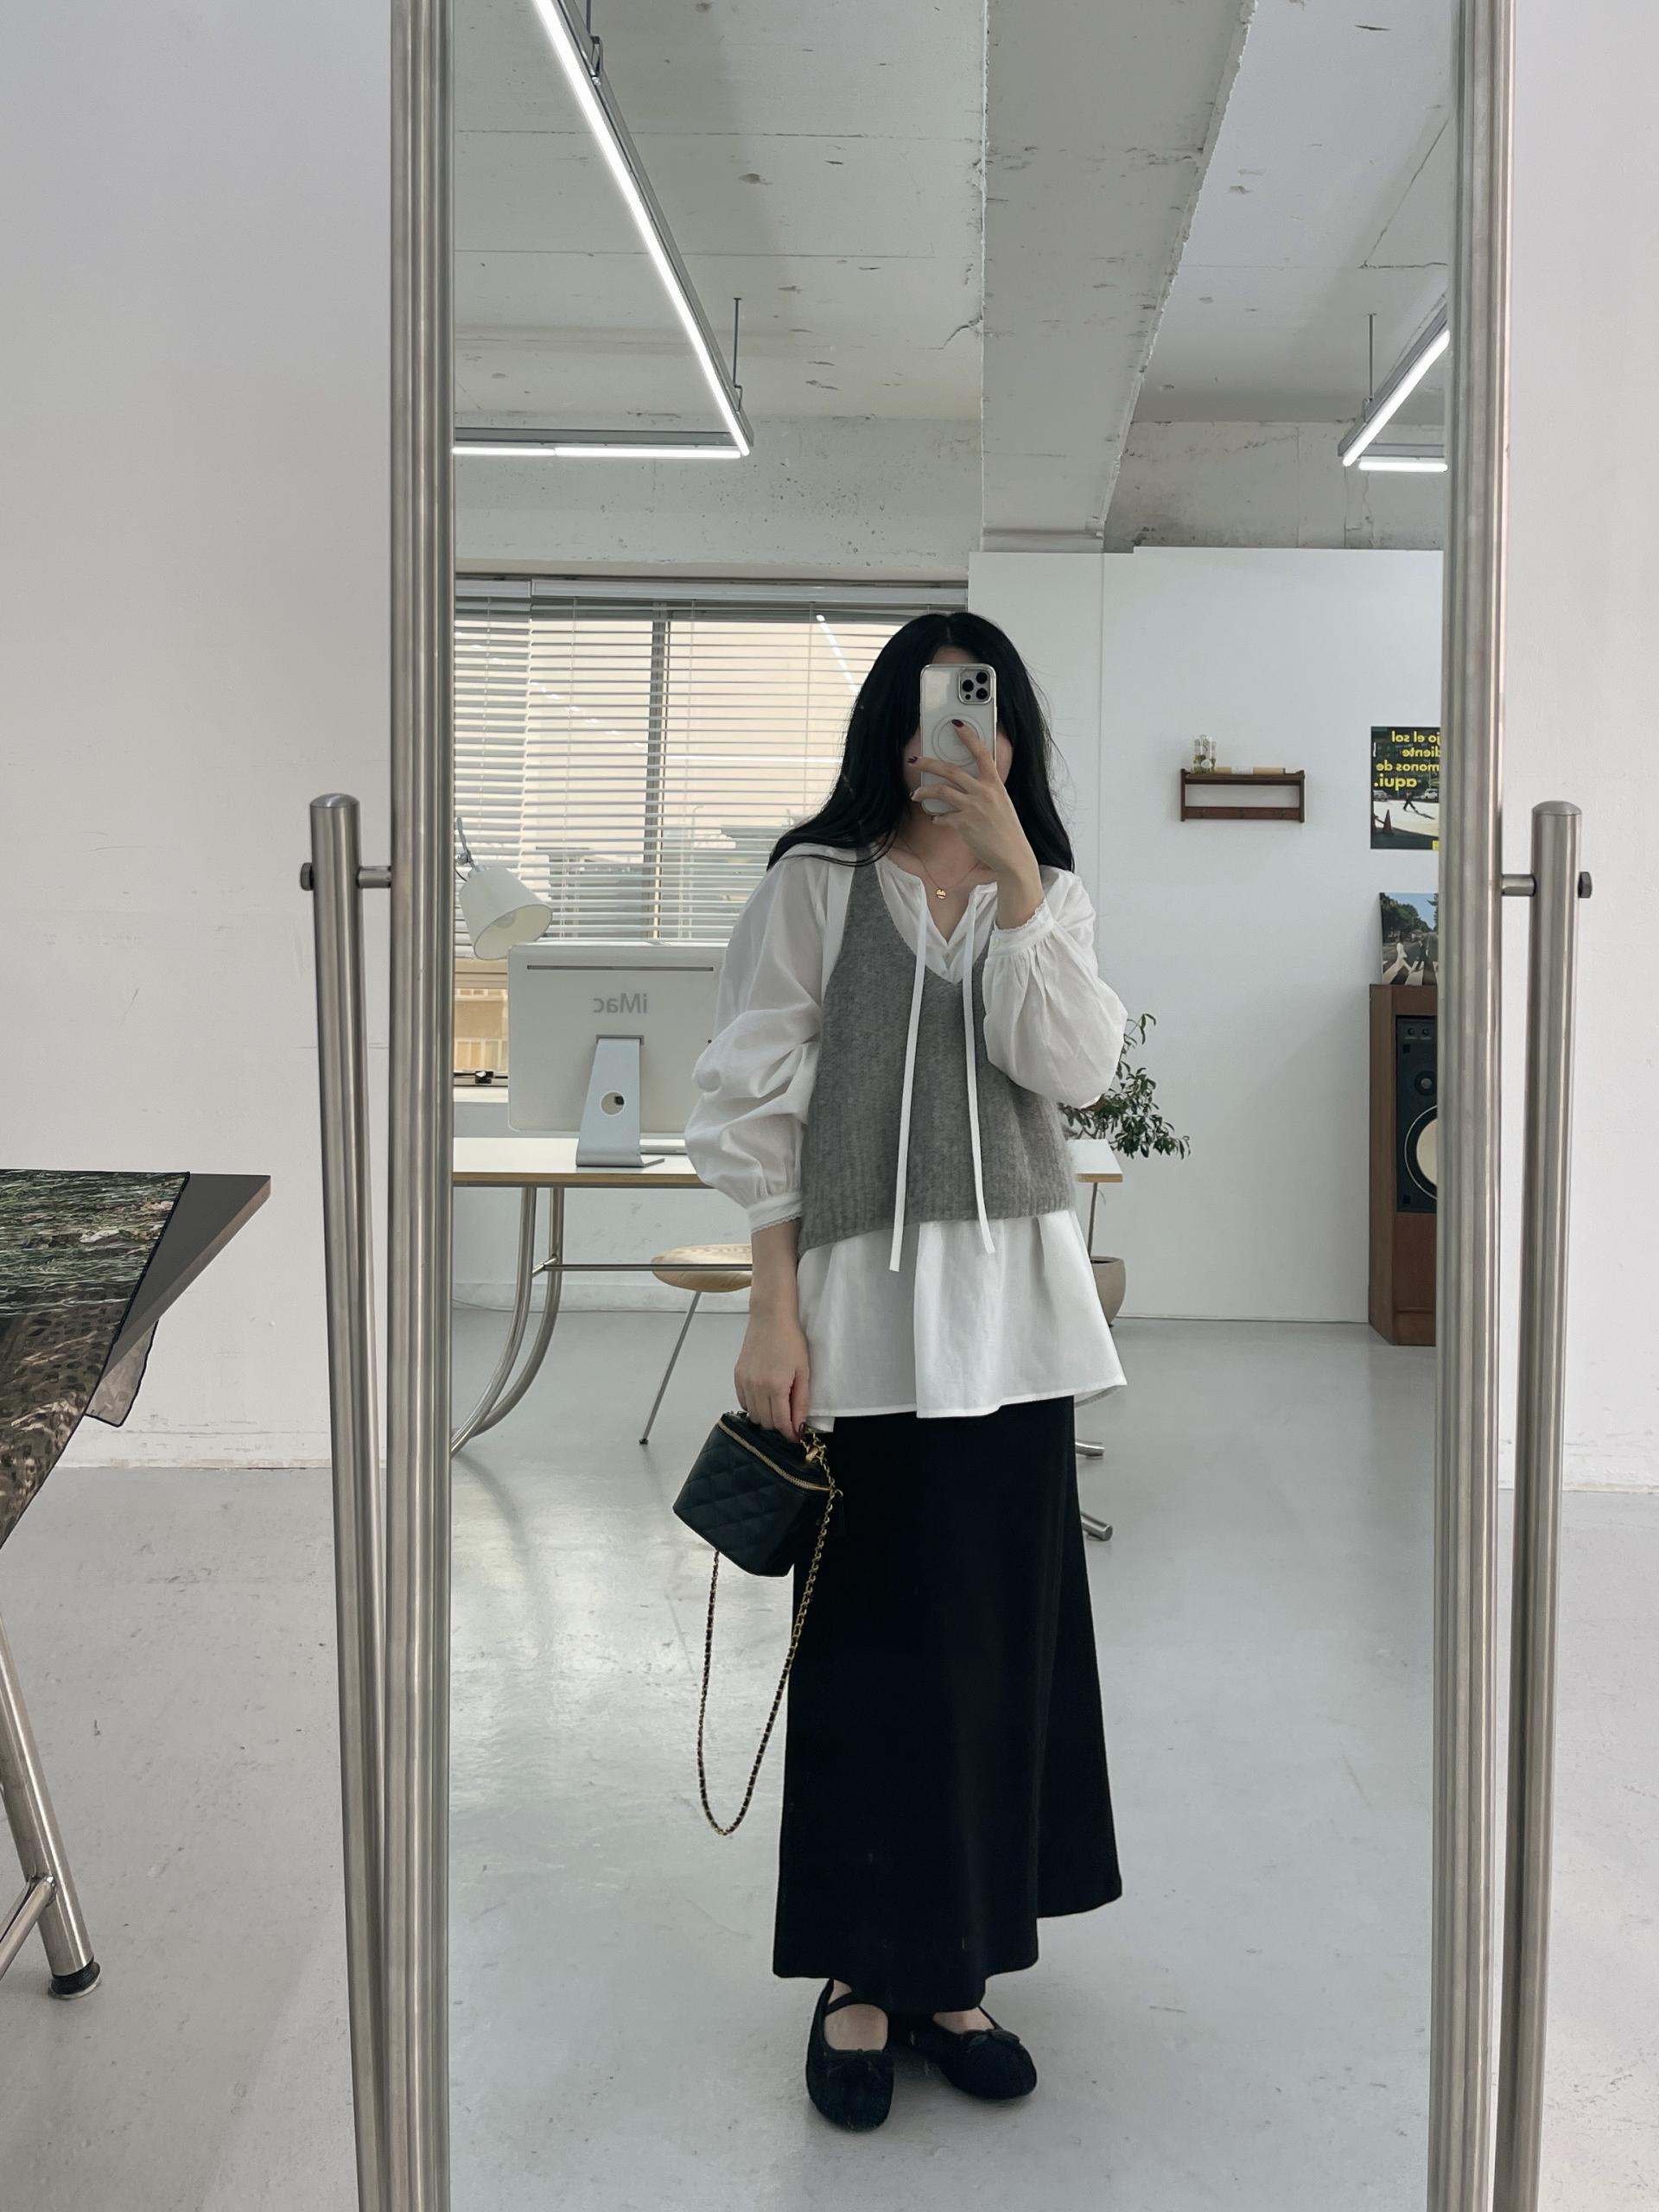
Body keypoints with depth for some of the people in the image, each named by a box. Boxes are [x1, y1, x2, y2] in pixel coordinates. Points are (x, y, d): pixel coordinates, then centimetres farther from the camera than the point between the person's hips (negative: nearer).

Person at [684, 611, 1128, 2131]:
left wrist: (1013, 864, -12)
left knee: (1004, 1634, 8)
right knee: (874, 1645, 2)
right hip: (865, 1307, -3)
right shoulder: (813, 887, 0)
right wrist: (771, 1315, -10)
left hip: (1013, 1306, 4)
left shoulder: (1050, 896, 10)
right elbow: (759, 1111, -3)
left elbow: (1073, 1068, -7)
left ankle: (956, 1967, 23)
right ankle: (862, 1978, 18)